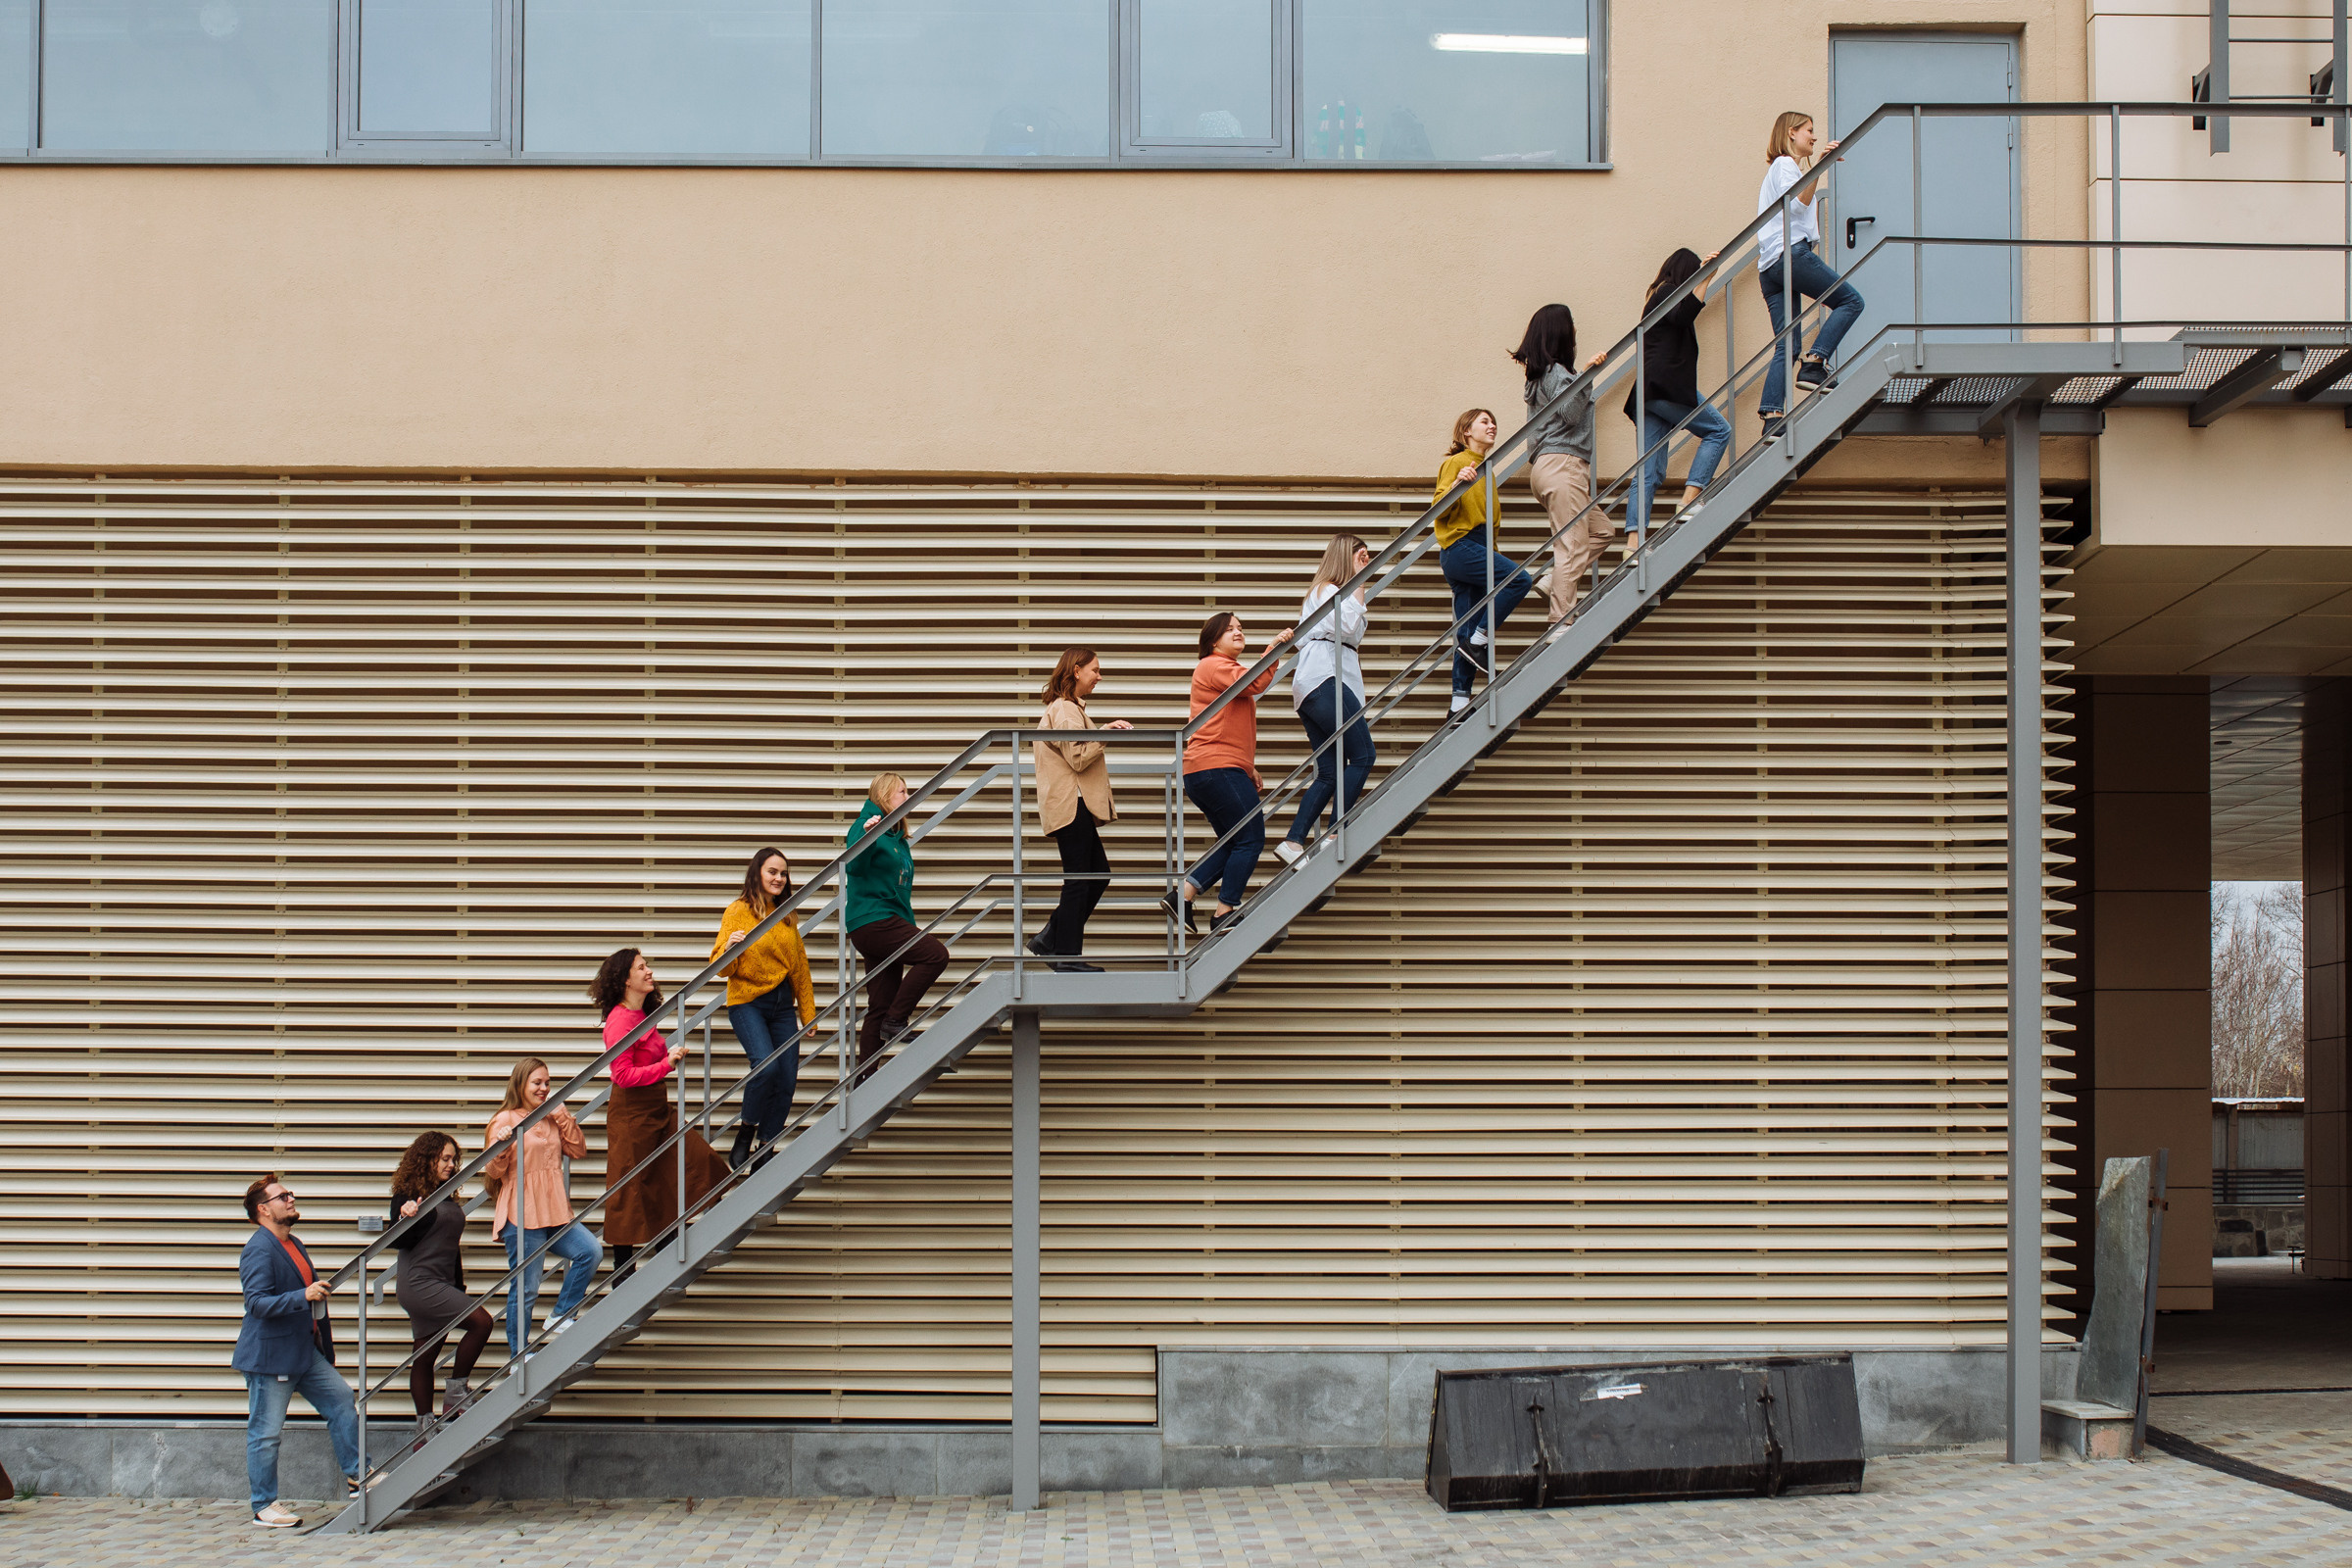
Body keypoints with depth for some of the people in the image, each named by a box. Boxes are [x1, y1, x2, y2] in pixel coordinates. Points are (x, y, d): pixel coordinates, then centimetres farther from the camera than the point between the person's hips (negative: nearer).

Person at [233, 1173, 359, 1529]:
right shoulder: (258, 1251, -16)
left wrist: (322, 1332, 28)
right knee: (266, 1433, -1)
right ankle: (264, 1506, 7)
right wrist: (304, 1296, -32)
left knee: (342, 1401, 5)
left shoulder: (294, 1245, 15)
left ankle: (355, 1477, 14)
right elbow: (257, 1303, -25)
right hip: (270, 1356, -9)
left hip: (306, 1351, 9)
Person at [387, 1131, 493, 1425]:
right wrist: (407, 1219, -34)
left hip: (441, 1285, 8)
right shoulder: (409, 1195, -9)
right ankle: (456, 1392, -4)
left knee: (426, 1355, 8)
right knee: (481, 1321, -16)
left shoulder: (446, 1196, 16)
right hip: (419, 1283, -8)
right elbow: (397, 1241, -14)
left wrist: (459, 1287, 23)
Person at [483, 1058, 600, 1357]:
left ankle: (560, 1317, 5)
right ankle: (518, 1357, 9)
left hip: (554, 1213, 6)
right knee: (525, 1290, -3)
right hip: (522, 1217, -6)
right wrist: (501, 1150, -30)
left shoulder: (551, 1119, 15)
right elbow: (493, 1171, -9)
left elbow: (577, 1150, 8)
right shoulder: (506, 1120, -5)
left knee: (591, 1252, -11)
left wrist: (563, 1117, 0)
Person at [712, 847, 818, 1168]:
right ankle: (744, 1137, -9)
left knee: (787, 1081, -2)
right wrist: (729, 949, -28)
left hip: (783, 1004, 6)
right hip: (747, 1002, -5)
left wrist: (808, 1014, 15)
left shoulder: (788, 917, 14)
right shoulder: (738, 911, -2)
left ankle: (765, 1151, 9)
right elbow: (721, 968, -6)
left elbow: (800, 967, 18)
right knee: (766, 1065, -26)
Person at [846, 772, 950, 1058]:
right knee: (936, 953, -20)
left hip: (889, 922, 9)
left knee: (880, 1007, 5)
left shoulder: (897, 837, 21)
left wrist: (912, 930, 26)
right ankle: (895, 1021, -14)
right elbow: (854, 866, -22)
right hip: (872, 919, -9)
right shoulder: (866, 825, -5)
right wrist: (866, 835, -38)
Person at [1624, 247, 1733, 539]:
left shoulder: (1657, 296, 27)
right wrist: (1703, 279, -25)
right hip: (1668, 386, -9)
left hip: (1647, 392, 9)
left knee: (1649, 472, 2)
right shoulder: (1670, 293, -2)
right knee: (1718, 431, 2)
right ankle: (1688, 501, -10)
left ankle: (1634, 540, -7)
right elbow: (1683, 316, -23)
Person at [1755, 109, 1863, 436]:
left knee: (1786, 344, -1)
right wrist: (1818, 167, -21)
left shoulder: (1782, 169, 32)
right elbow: (1796, 202, -16)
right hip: (1790, 253, -9)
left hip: (1769, 266, 9)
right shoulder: (1785, 164, 2)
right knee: (1851, 300, -4)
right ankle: (1814, 365, -16)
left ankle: (1771, 417, -14)